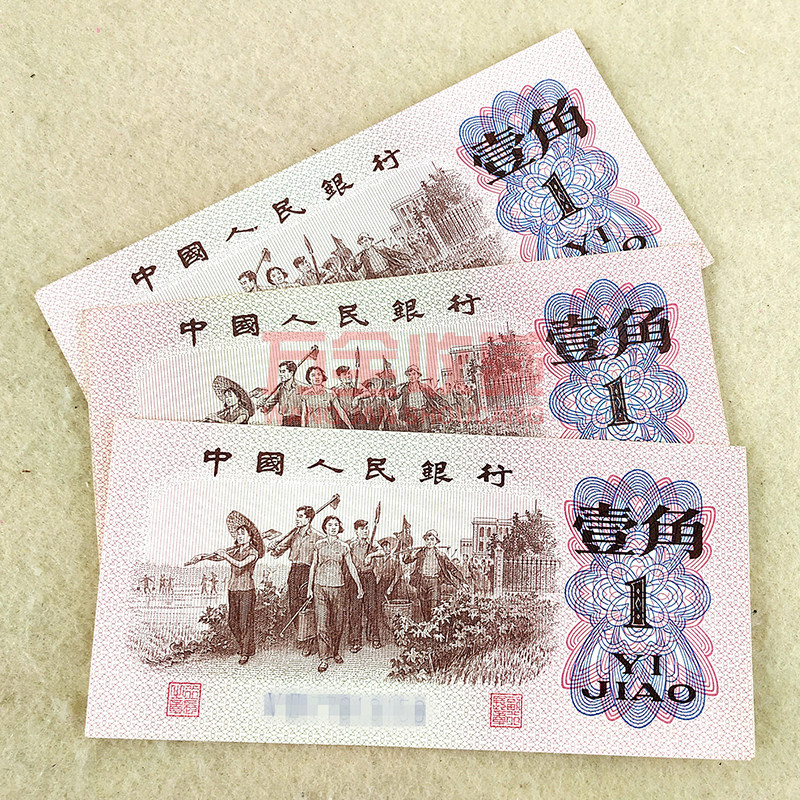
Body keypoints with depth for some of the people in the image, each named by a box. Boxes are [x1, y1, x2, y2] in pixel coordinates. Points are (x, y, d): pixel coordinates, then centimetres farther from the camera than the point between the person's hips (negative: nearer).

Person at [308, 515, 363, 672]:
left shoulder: (343, 547, 5)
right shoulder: (319, 545, 5)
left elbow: (351, 567, 8)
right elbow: (313, 566, 8)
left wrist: (359, 585, 5)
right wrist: (310, 587, 7)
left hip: (338, 588, 1)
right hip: (320, 587, -1)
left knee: (338, 623, 7)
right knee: (322, 623, -6)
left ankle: (335, 652, 27)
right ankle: (324, 658, -1)